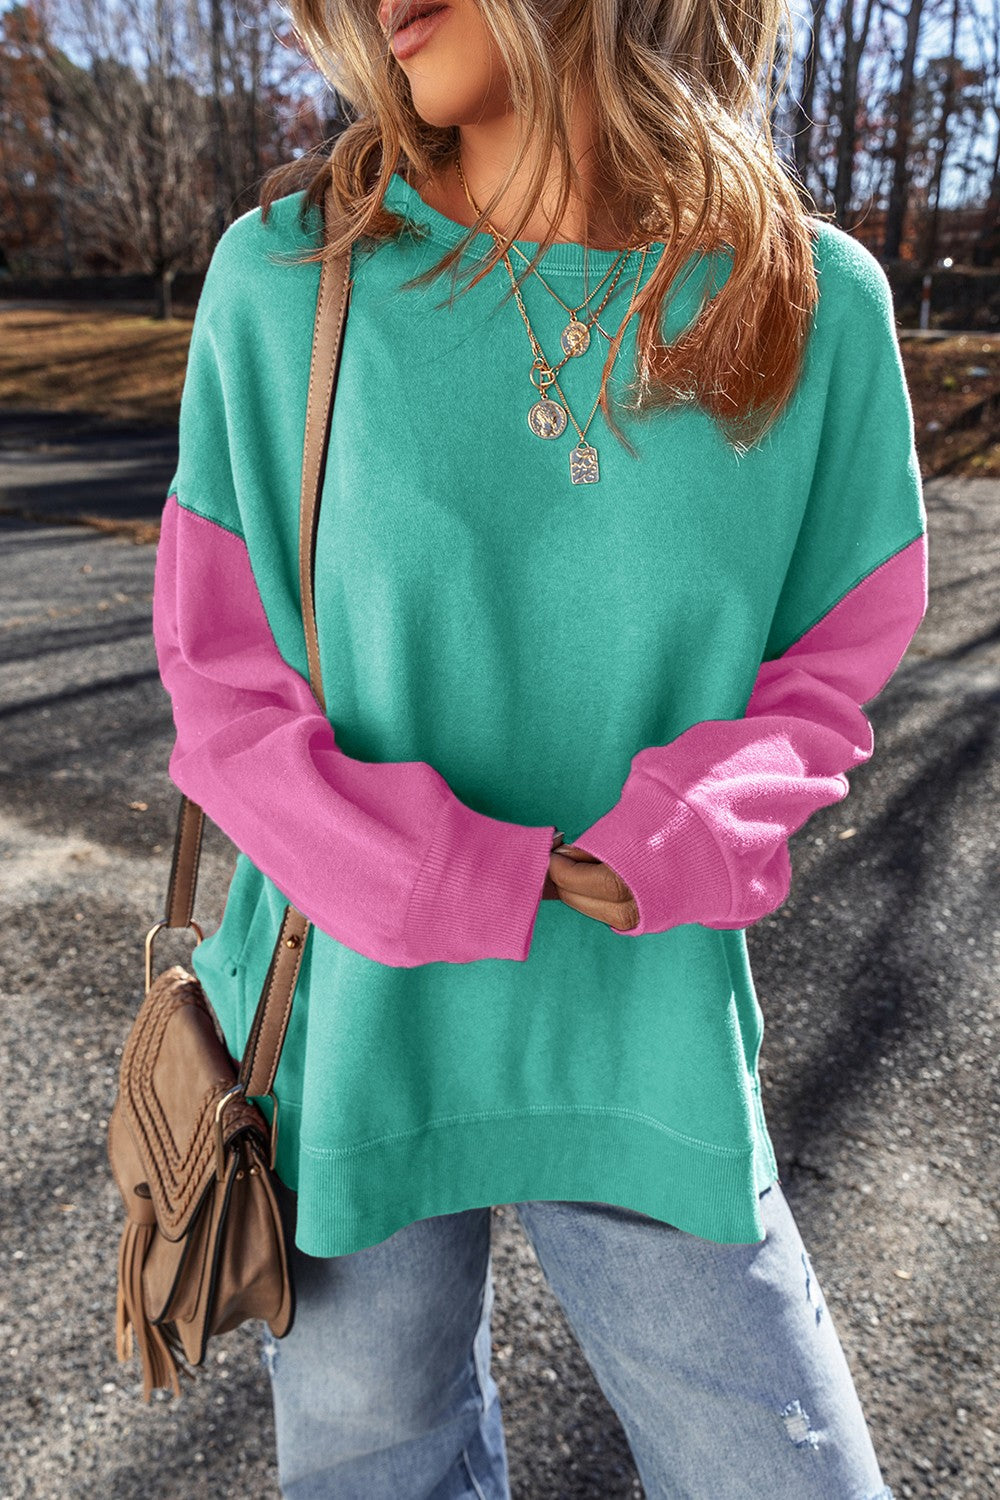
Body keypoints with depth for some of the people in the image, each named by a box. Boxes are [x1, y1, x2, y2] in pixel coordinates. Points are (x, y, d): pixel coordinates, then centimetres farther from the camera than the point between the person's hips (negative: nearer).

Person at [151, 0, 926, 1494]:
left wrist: (688, 836, -18)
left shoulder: (817, 303, -5)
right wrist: (456, 891, -18)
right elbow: (221, 683, -5)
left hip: (651, 1046, 1)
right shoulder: (284, 276, -7)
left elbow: (824, 673, 2)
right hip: (348, 1026, 1)